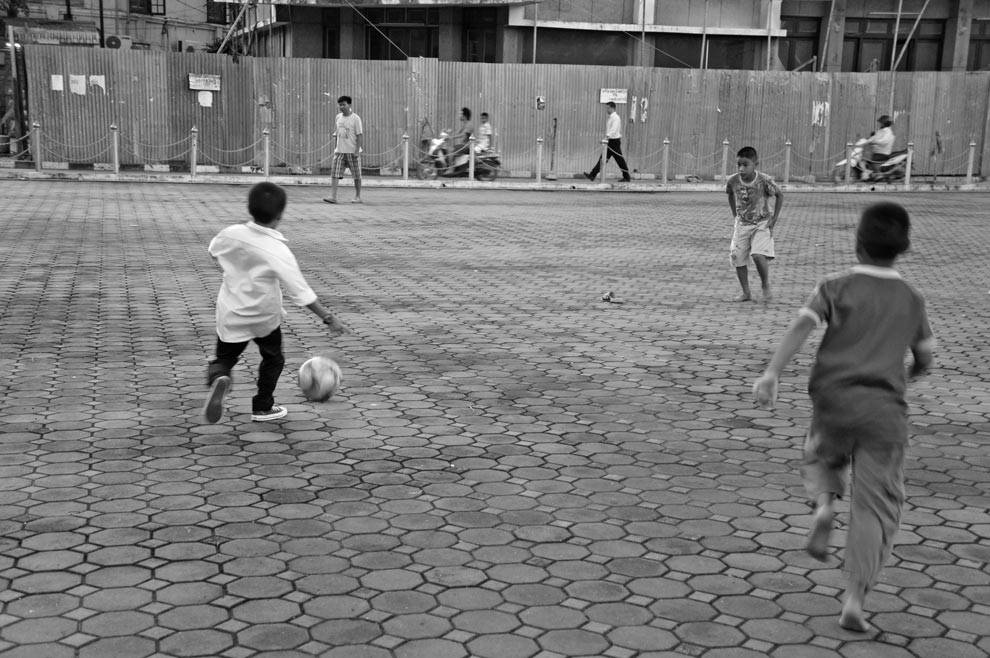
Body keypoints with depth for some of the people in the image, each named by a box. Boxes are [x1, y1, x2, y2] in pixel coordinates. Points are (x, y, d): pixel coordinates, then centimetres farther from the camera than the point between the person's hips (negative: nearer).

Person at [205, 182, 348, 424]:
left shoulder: (231, 234, -14)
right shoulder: (278, 251, -27)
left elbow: (213, 250, 10)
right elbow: (300, 291, -26)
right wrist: (328, 317, -19)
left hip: (230, 315, 2)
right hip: (265, 317, -2)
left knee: (224, 358, 17)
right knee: (273, 359, 23)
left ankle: (218, 377, -16)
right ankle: (262, 407, 31)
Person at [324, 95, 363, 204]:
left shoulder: (355, 118, -7)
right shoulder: (338, 117, 9)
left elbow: (359, 135, -9)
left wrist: (357, 149, -15)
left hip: (352, 151, -4)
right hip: (339, 150, 4)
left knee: (356, 175, 5)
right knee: (334, 173, -8)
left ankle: (358, 196, 17)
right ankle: (333, 196, -13)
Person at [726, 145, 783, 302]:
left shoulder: (764, 180, -20)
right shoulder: (733, 181, -10)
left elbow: (780, 195, -4)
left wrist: (774, 218, -6)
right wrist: (735, 215, 10)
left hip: (762, 224, -4)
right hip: (742, 225, 4)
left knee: (758, 255, -22)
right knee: (738, 259, -2)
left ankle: (766, 286, 2)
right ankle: (746, 293, 13)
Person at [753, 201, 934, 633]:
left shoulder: (837, 288, 6)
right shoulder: (911, 300, 14)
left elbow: (801, 327, -12)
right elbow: (924, 363, 23)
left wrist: (771, 373, -21)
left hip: (834, 399, 0)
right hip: (885, 408, 0)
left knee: (820, 460, 29)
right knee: (876, 506, 2)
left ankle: (825, 504, -3)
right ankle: (854, 600, -9)